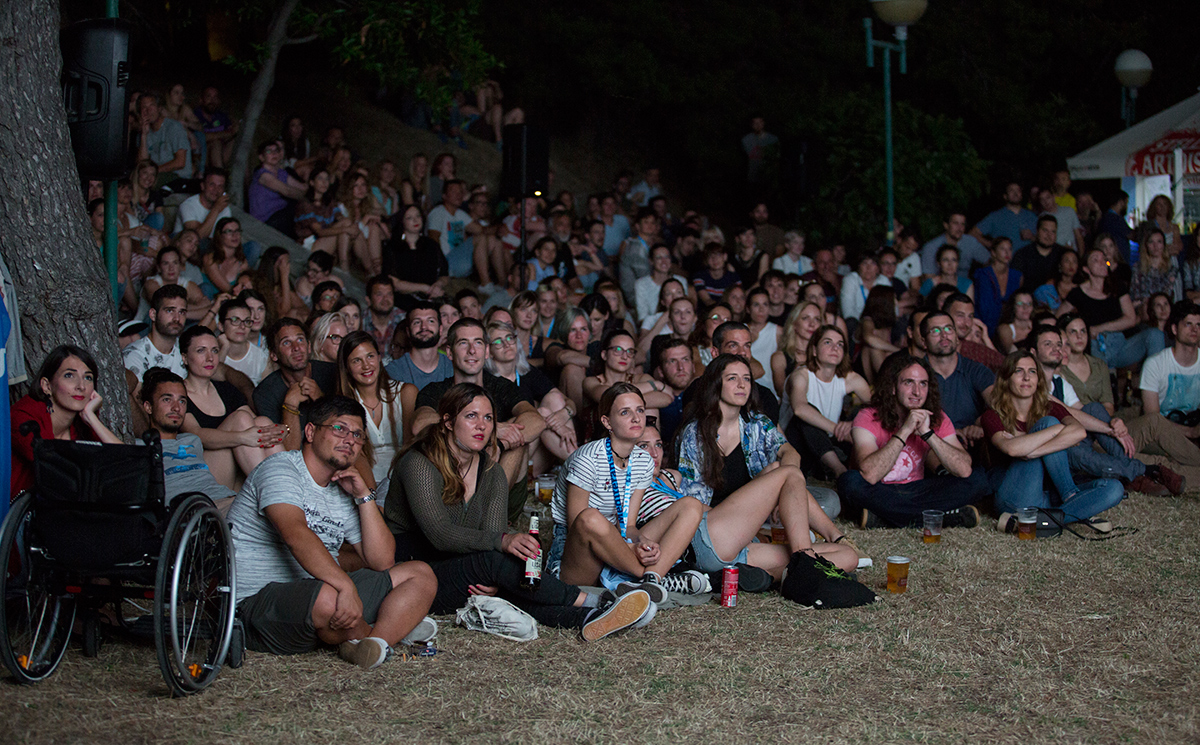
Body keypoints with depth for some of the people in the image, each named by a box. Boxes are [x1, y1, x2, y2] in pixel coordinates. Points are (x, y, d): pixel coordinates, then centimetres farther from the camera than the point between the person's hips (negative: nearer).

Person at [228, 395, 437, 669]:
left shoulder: (343, 492, 16)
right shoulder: (280, 469, -9)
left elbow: (382, 562, 10)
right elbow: (296, 534, -29)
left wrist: (364, 497, 0)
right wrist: (346, 586, -41)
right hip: (258, 600, -9)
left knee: (421, 574, 3)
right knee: (327, 599, -40)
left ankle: (375, 641, -26)